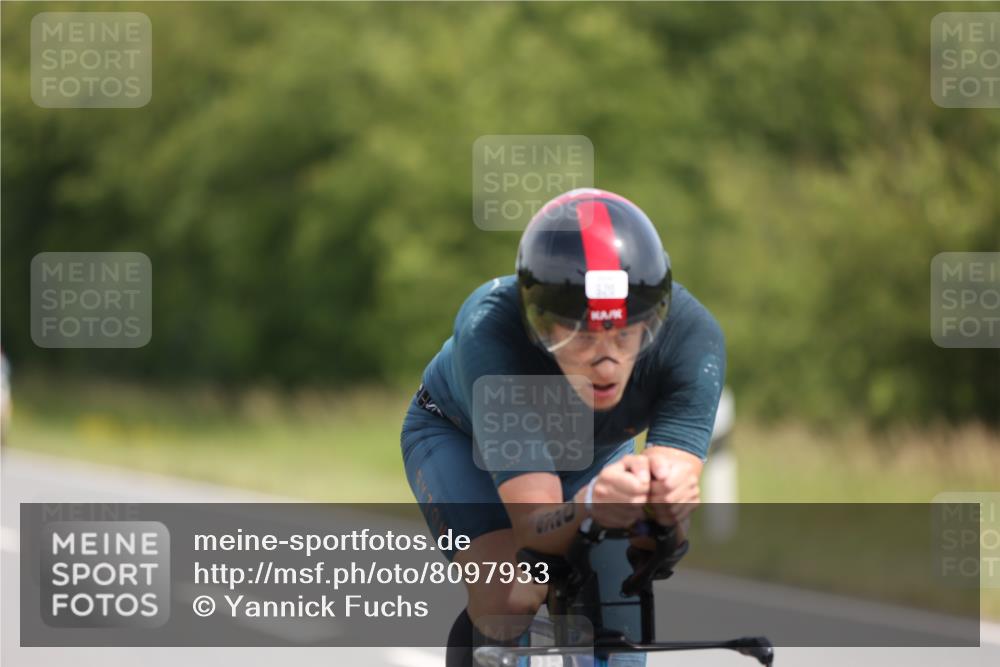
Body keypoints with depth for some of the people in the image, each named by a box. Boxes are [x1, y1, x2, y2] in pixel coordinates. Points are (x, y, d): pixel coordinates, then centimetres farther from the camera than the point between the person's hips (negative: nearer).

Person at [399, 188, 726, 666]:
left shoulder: (692, 335, -37)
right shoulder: (490, 333, -43)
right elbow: (536, 529, -46)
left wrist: (668, 493, -67)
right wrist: (591, 504, -68)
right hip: (459, 436, -3)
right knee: (509, 598, -27)